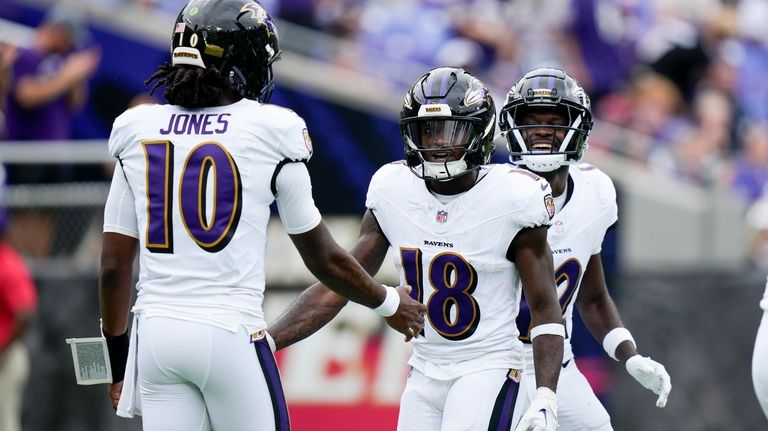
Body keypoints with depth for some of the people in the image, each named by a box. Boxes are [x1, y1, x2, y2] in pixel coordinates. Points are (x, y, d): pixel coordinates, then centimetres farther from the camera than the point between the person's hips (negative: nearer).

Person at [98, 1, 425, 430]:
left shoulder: (137, 131, 6)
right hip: (231, 334, -3)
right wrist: (390, 303, 23)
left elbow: (114, 267, 8)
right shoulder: (270, 132, -4)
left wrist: (118, 363, 20)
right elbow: (324, 258, 6)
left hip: (156, 332, 3)